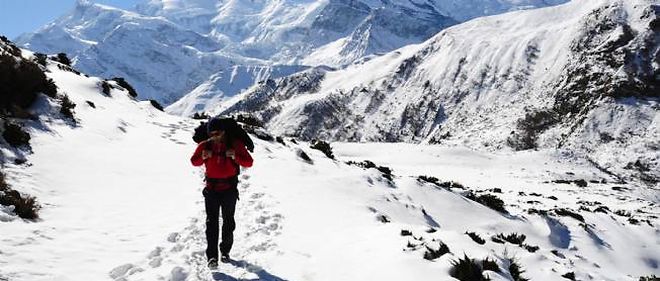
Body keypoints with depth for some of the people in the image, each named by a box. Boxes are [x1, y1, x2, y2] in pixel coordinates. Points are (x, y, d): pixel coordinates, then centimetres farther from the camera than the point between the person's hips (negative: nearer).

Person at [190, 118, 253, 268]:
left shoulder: (235, 144, -9)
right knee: (212, 222, -8)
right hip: (211, 189, 0)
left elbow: (248, 163, -10)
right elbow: (194, 161, 8)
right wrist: (203, 157, -14)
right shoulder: (205, 145, -4)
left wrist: (235, 156, -28)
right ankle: (212, 256, -12)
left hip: (229, 189, 0)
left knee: (228, 221, 11)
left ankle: (225, 251, 27)